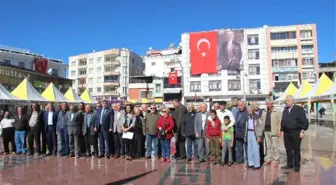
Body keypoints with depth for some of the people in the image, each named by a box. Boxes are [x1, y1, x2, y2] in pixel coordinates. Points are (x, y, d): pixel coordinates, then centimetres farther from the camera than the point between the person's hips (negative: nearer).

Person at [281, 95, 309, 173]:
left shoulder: (299, 109, -5)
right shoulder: (285, 110, 12)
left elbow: (304, 121, -8)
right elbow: (282, 121, 17)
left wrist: (302, 131, -13)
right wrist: (282, 130, 11)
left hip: (296, 133, -5)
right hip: (286, 133, 5)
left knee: (296, 150, 3)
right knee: (288, 149, 10)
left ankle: (297, 166, 14)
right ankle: (289, 164, 21)